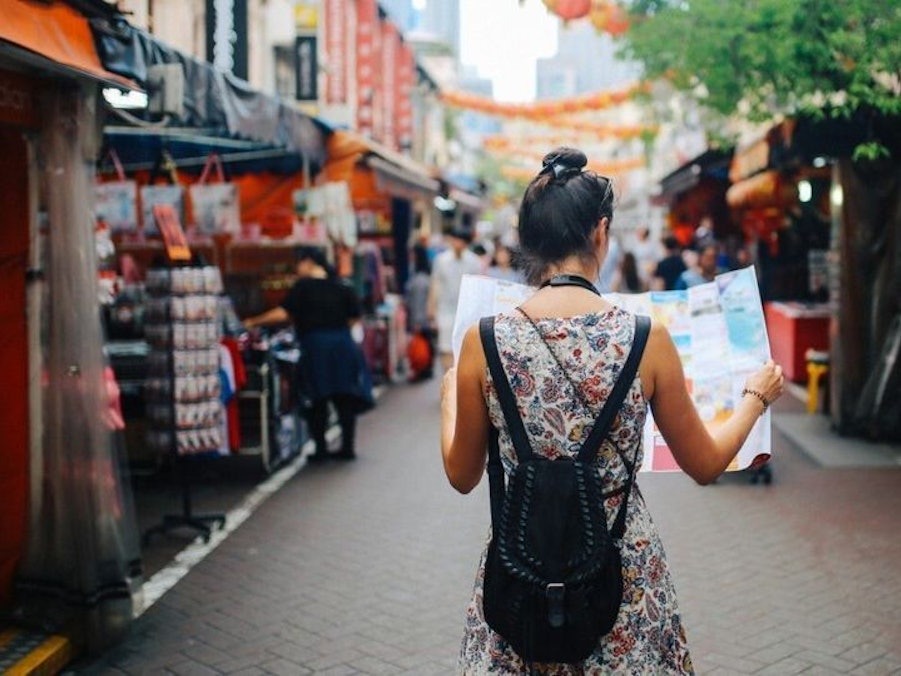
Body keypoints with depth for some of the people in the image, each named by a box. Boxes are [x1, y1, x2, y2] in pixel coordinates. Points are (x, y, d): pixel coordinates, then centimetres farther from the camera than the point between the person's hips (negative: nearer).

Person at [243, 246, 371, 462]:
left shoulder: (303, 287, -6)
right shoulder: (342, 288, 8)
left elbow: (283, 313, -13)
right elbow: (354, 317, 7)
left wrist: (254, 322, -4)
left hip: (315, 347, -4)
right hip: (343, 345, 4)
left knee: (318, 400, 5)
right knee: (345, 399, 9)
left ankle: (321, 449, 6)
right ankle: (347, 447, 13)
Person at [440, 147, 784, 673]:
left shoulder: (483, 340, -10)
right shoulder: (647, 337, -12)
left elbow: (462, 476, 2)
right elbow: (706, 465, 1)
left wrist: (450, 396, 21)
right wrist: (756, 396, 18)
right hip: (625, 569, 0)